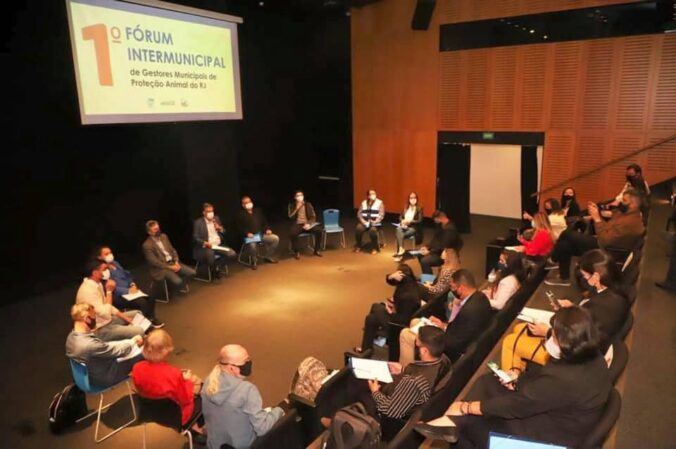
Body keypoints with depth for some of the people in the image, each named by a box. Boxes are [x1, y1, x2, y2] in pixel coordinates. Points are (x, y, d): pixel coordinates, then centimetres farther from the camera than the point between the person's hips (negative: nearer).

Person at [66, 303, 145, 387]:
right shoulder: (90, 344, -36)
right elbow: (119, 350, -22)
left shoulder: (72, 336, -8)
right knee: (142, 354, 0)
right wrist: (134, 340, -4)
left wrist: (129, 341, 5)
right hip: (105, 379, -8)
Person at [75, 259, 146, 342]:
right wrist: (109, 291, -23)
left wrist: (124, 317, 7)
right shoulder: (88, 290, -28)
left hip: (106, 320, 10)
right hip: (99, 330, -10)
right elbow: (105, 314, -29)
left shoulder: (97, 284, 3)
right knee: (139, 331, -21)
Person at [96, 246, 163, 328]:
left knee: (150, 298, -13)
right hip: (118, 297, -8)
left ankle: (151, 317, 5)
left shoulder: (115, 263, 13)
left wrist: (132, 285, 3)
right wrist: (128, 291, -24)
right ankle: (148, 321, -5)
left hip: (129, 290, 8)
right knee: (142, 302, -26)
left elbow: (127, 275, 21)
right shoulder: (102, 270, -14)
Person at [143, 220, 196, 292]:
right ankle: (181, 287, 10)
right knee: (177, 281, -27)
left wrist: (176, 262, -5)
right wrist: (170, 267, -17)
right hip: (161, 268, -6)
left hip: (173, 263, 7)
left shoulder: (164, 236, 7)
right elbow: (154, 262, -17)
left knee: (192, 272, -9)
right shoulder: (147, 245, -14)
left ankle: (181, 284, 19)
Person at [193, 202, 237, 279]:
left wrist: (220, 228, -5)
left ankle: (218, 266, 3)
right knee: (210, 258, -35)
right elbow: (195, 238, -8)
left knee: (232, 254, -18)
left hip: (218, 245, 5)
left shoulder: (216, 218, 13)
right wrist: (205, 243, -24)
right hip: (205, 247, -5)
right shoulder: (198, 222, -2)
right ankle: (214, 271, 0)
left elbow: (224, 232, 19)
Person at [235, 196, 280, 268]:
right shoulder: (240, 214, 2)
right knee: (252, 245, -39)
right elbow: (239, 227, -4)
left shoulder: (258, 211, 17)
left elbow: (264, 221, 21)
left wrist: (267, 229, 2)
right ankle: (254, 261, -10)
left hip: (261, 234, 5)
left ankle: (267, 256, 4)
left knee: (275, 238, -12)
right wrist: (247, 233, -20)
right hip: (249, 236, -5)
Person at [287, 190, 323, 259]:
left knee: (319, 231, -25)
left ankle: (316, 250, -5)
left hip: (307, 224, 2)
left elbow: (313, 216, 4)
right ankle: (297, 252, -13)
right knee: (292, 233, -35)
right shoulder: (291, 205, 5)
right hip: (297, 224, -1)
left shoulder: (308, 204, 8)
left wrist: (309, 224, -15)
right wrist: (297, 208, -14)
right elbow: (290, 217, -6)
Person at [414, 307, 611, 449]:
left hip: (553, 433, -9)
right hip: (557, 411, 9)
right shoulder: (590, 356, -8)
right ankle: (453, 423, -3)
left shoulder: (565, 379, -36)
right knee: (487, 382, 2)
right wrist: (520, 378, -5)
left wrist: (465, 407, -19)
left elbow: (515, 405, -29)